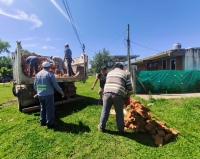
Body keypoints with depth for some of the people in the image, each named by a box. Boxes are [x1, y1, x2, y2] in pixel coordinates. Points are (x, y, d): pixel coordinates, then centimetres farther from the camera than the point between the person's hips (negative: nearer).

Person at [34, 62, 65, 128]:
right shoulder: (50, 74, -13)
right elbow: (56, 85, -12)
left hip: (40, 95, 7)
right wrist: (61, 92, 0)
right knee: (50, 109, 3)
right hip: (48, 95, -6)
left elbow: (35, 85, 13)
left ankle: (42, 122, 29)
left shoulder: (38, 74, 7)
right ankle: (50, 123, 9)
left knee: (42, 108, 19)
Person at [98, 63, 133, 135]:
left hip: (107, 93, 2)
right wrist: (128, 95, 27)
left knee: (105, 111, 16)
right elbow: (129, 88, 10)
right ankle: (121, 130, 29)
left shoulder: (109, 73, 26)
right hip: (118, 95, -2)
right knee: (119, 113, 14)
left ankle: (101, 127, 33)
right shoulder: (125, 74, 16)